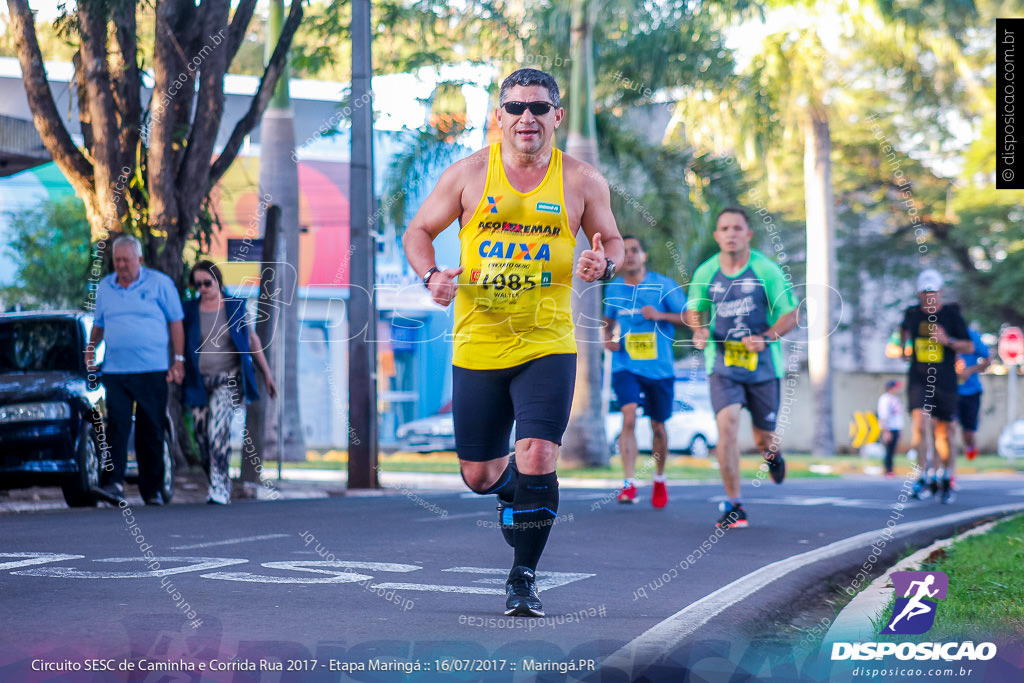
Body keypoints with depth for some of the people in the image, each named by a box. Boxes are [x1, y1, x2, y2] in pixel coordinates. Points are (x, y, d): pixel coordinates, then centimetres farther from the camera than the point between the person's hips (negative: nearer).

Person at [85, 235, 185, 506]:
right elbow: (98, 325, 23)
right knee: (116, 426, -13)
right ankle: (112, 483, -21)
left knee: (151, 432, 3)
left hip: (152, 371, -2)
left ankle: (152, 490, 11)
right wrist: (90, 348, 5)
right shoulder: (104, 287, 12)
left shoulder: (159, 283, 3)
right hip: (116, 371, 2)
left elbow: (175, 322, 5)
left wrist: (179, 360, -1)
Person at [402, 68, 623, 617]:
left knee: (537, 458, -16)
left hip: (547, 345, -1)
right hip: (478, 345, 1)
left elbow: (611, 241, 13)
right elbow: (418, 231, 9)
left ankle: (523, 578, 1)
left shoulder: (581, 181, 0)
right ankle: (511, 490, 45)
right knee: (478, 476, 7)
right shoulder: (469, 174, 0)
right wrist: (432, 276, -10)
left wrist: (602, 266, -10)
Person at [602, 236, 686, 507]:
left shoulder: (663, 285, -3)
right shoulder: (613, 288, 6)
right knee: (629, 417, -21)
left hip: (659, 367, 0)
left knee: (658, 426, 12)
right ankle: (628, 483, -25)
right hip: (625, 365, 0)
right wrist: (608, 338, 2)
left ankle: (659, 480, 36)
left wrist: (660, 315, -19)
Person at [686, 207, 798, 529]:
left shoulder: (767, 270, -7)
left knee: (764, 438, 8)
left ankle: (772, 452, 49)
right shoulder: (705, 273, 1)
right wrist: (699, 330, -6)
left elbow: (790, 315, -2)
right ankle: (734, 505, -12)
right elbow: (693, 309, 17)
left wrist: (766, 338, -20)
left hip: (763, 364, -1)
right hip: (723, 362, 1)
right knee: (727, 424, -19)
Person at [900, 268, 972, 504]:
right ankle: (922, 477, -13)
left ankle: (946, 479, 24)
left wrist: (948, 341, -17)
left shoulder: (952, 315, -3)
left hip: (945, 381, -1)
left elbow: (969, 346, -1)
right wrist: (904, 348, 16)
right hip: (918, 379, 1)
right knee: (919, 424, -19)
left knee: (943, 432, 6)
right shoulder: (912, 313, 4)